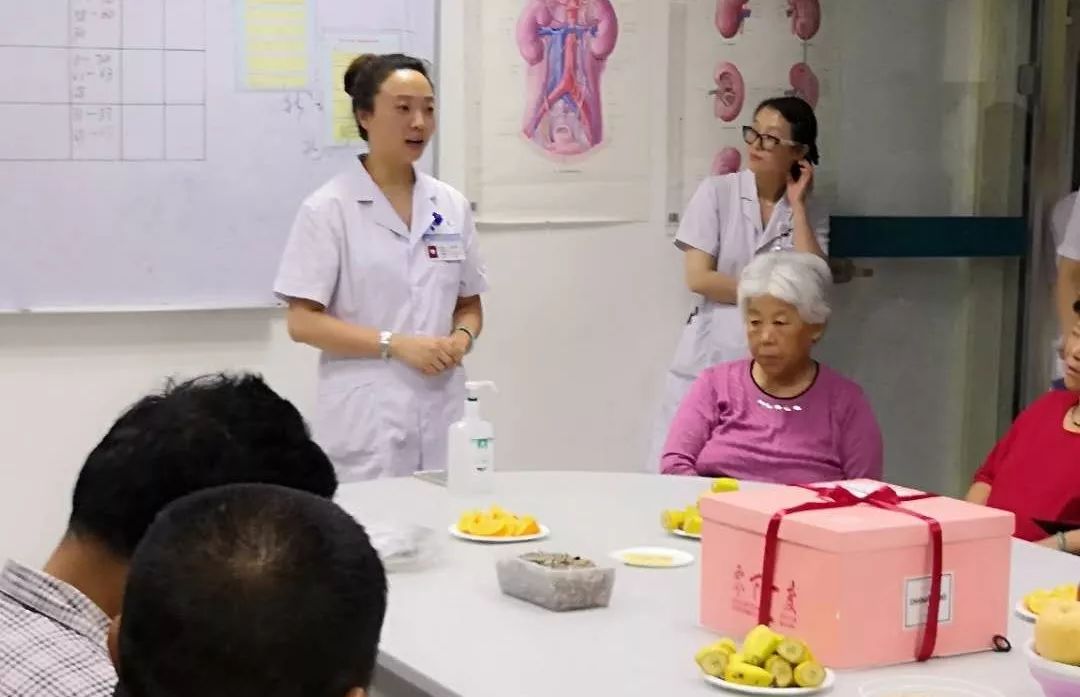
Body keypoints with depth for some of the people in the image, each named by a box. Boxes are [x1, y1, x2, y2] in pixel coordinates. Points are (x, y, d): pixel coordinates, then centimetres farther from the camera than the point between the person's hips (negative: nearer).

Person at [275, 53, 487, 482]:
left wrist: (461, 339, -5)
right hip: (365, 422, -4)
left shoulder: (452, 207, 10)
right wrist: (396, 344, -17)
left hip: (442, 414, 4)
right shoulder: (329, 209, -5)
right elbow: (303, 322, -8)